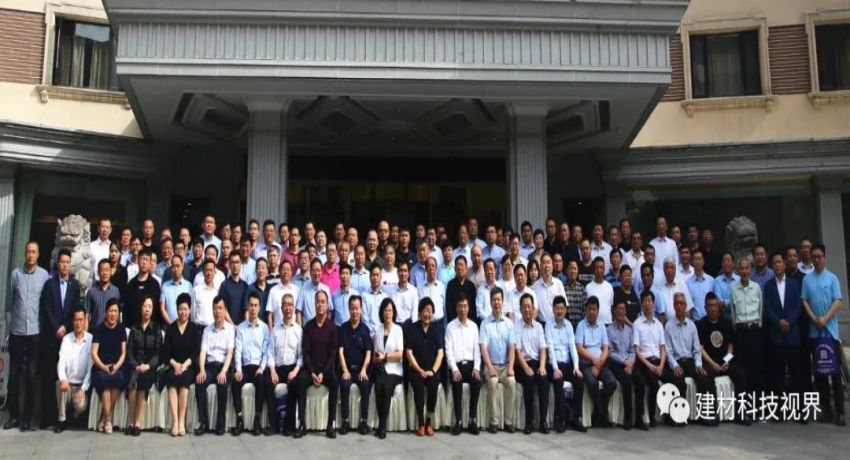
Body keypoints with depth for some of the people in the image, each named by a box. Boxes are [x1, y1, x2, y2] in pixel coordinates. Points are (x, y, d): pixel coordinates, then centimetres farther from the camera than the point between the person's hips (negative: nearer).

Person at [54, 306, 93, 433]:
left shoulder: (91, 339, -5)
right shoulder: (66, 339, 0)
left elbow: (91, 366, -7)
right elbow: (61, 361, -10)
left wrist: (83, 388, -16)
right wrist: (63, 379, -30)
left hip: (81, 385, -1)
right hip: (68, 382, 1)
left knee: (80, 406, -26)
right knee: (60, 384, -32)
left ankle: (75, 417, 15)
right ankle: (61, 420, -11)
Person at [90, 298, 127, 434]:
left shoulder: (121, 329, 11)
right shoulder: (99, 330, 5)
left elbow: (123, 353, 6)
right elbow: (94, 353, -1)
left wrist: (116, 367, -11)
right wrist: (104, 367, -16)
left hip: (117, 367, 1)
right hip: (100, 368, -1)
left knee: (118, 378, -32)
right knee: (104, 381, -33)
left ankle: (104, 418, -20)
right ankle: (108, 420, -24)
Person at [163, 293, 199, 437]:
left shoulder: (195, 329, 10)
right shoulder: (170, 328, 12)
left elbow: (196, 352, 2)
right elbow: (165, 352, 5)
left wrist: (185, 365, -13)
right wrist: (174, 364, -12)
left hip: (188, 366, -1)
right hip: (173, 366, 1)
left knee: (183, 379, -32)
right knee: (172, 381, -30)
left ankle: (181, 422, -30)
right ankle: (175, 421, -34)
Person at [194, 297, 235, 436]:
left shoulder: (230, 329, 4)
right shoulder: (207, 330, 14)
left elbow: (230, 353, -5)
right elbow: (203, 352, 4)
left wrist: (223, 371, -20)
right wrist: (201, 370, -14)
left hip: (223, 365, -3)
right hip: (210, 365, 3)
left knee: (222, 384, -32)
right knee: (199, 383, -27)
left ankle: (220, 424, -20)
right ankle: (203, 422, -19)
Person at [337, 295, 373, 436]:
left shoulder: (365, 329, 4)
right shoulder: (343, 328, 4)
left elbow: (368, 353, 0)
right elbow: (341, 351, -1)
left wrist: (364, 370, -15)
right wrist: (345, 370, -13)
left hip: (361, 368, 0)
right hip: (347, 367, 0)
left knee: (366, 385, -28)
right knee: (344, 385, -29)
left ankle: (363, 420, -19)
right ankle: (345, 420, -20)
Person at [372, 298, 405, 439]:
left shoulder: (398, 329, 2)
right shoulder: (378, 330, 14)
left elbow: (400, 354, -6)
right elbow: (375, 353, 10)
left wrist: (385, 356, -16)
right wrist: (375, 358, -12)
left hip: (394, 370, -3)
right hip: (381, 369, 3)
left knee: (387, 387, -30)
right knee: (378, 387, -28)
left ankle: (382, 425, -22)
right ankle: (381, 424, -20)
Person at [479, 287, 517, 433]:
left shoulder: (509, 323, 7)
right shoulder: (485, 323, 1)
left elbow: (512, 347, 2)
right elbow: (483, 348, -6)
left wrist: (510, 367, -11)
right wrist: (490, 368, -17)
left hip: (506, 365, 2)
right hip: (491, 365, -2)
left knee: (511, 382, -27)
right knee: (493, 382, -30)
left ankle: (509, 421, -17)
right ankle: (494, 421, -21)